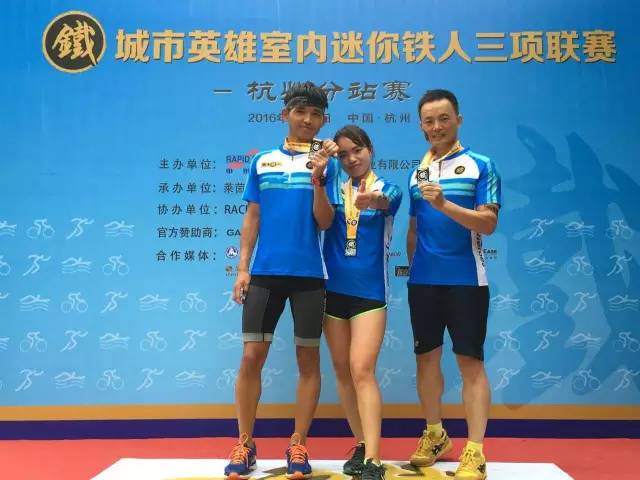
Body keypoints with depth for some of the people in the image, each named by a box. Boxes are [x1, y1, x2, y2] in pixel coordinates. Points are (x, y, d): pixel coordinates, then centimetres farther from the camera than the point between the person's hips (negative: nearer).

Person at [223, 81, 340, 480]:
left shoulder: (327, 163, 3)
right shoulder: (263, 161, 9)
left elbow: (325, 222, -5)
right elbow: (252, 218, 11)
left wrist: (317, 177, -18)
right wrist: (242, 268, 4)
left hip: (309, 274, -1)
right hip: (264, 272, 2)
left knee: (309, 359, 5)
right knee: (252, 357, 1)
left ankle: (298, 446, 17)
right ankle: (245, 445, 16)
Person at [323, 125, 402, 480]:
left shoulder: (387, 189, -1)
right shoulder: (334, 187, 6)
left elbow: (386, 203, -25)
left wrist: (372, 200, -49)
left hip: (369, 290, -3)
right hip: (333, 289, 4)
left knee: (362, 371, -13)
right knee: (343, 371, 9)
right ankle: (362, 444, 24)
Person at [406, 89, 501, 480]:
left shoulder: (480, 166, -3)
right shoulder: (416, 172, 12)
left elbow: (488, 223, -13)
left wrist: (444, 204, -24)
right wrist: (411, 268, 11)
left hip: (466, 280, -5)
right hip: (424, 282, 5)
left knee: (471, 362, -1)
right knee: (427, 359, 12)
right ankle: (434, 434, 29)